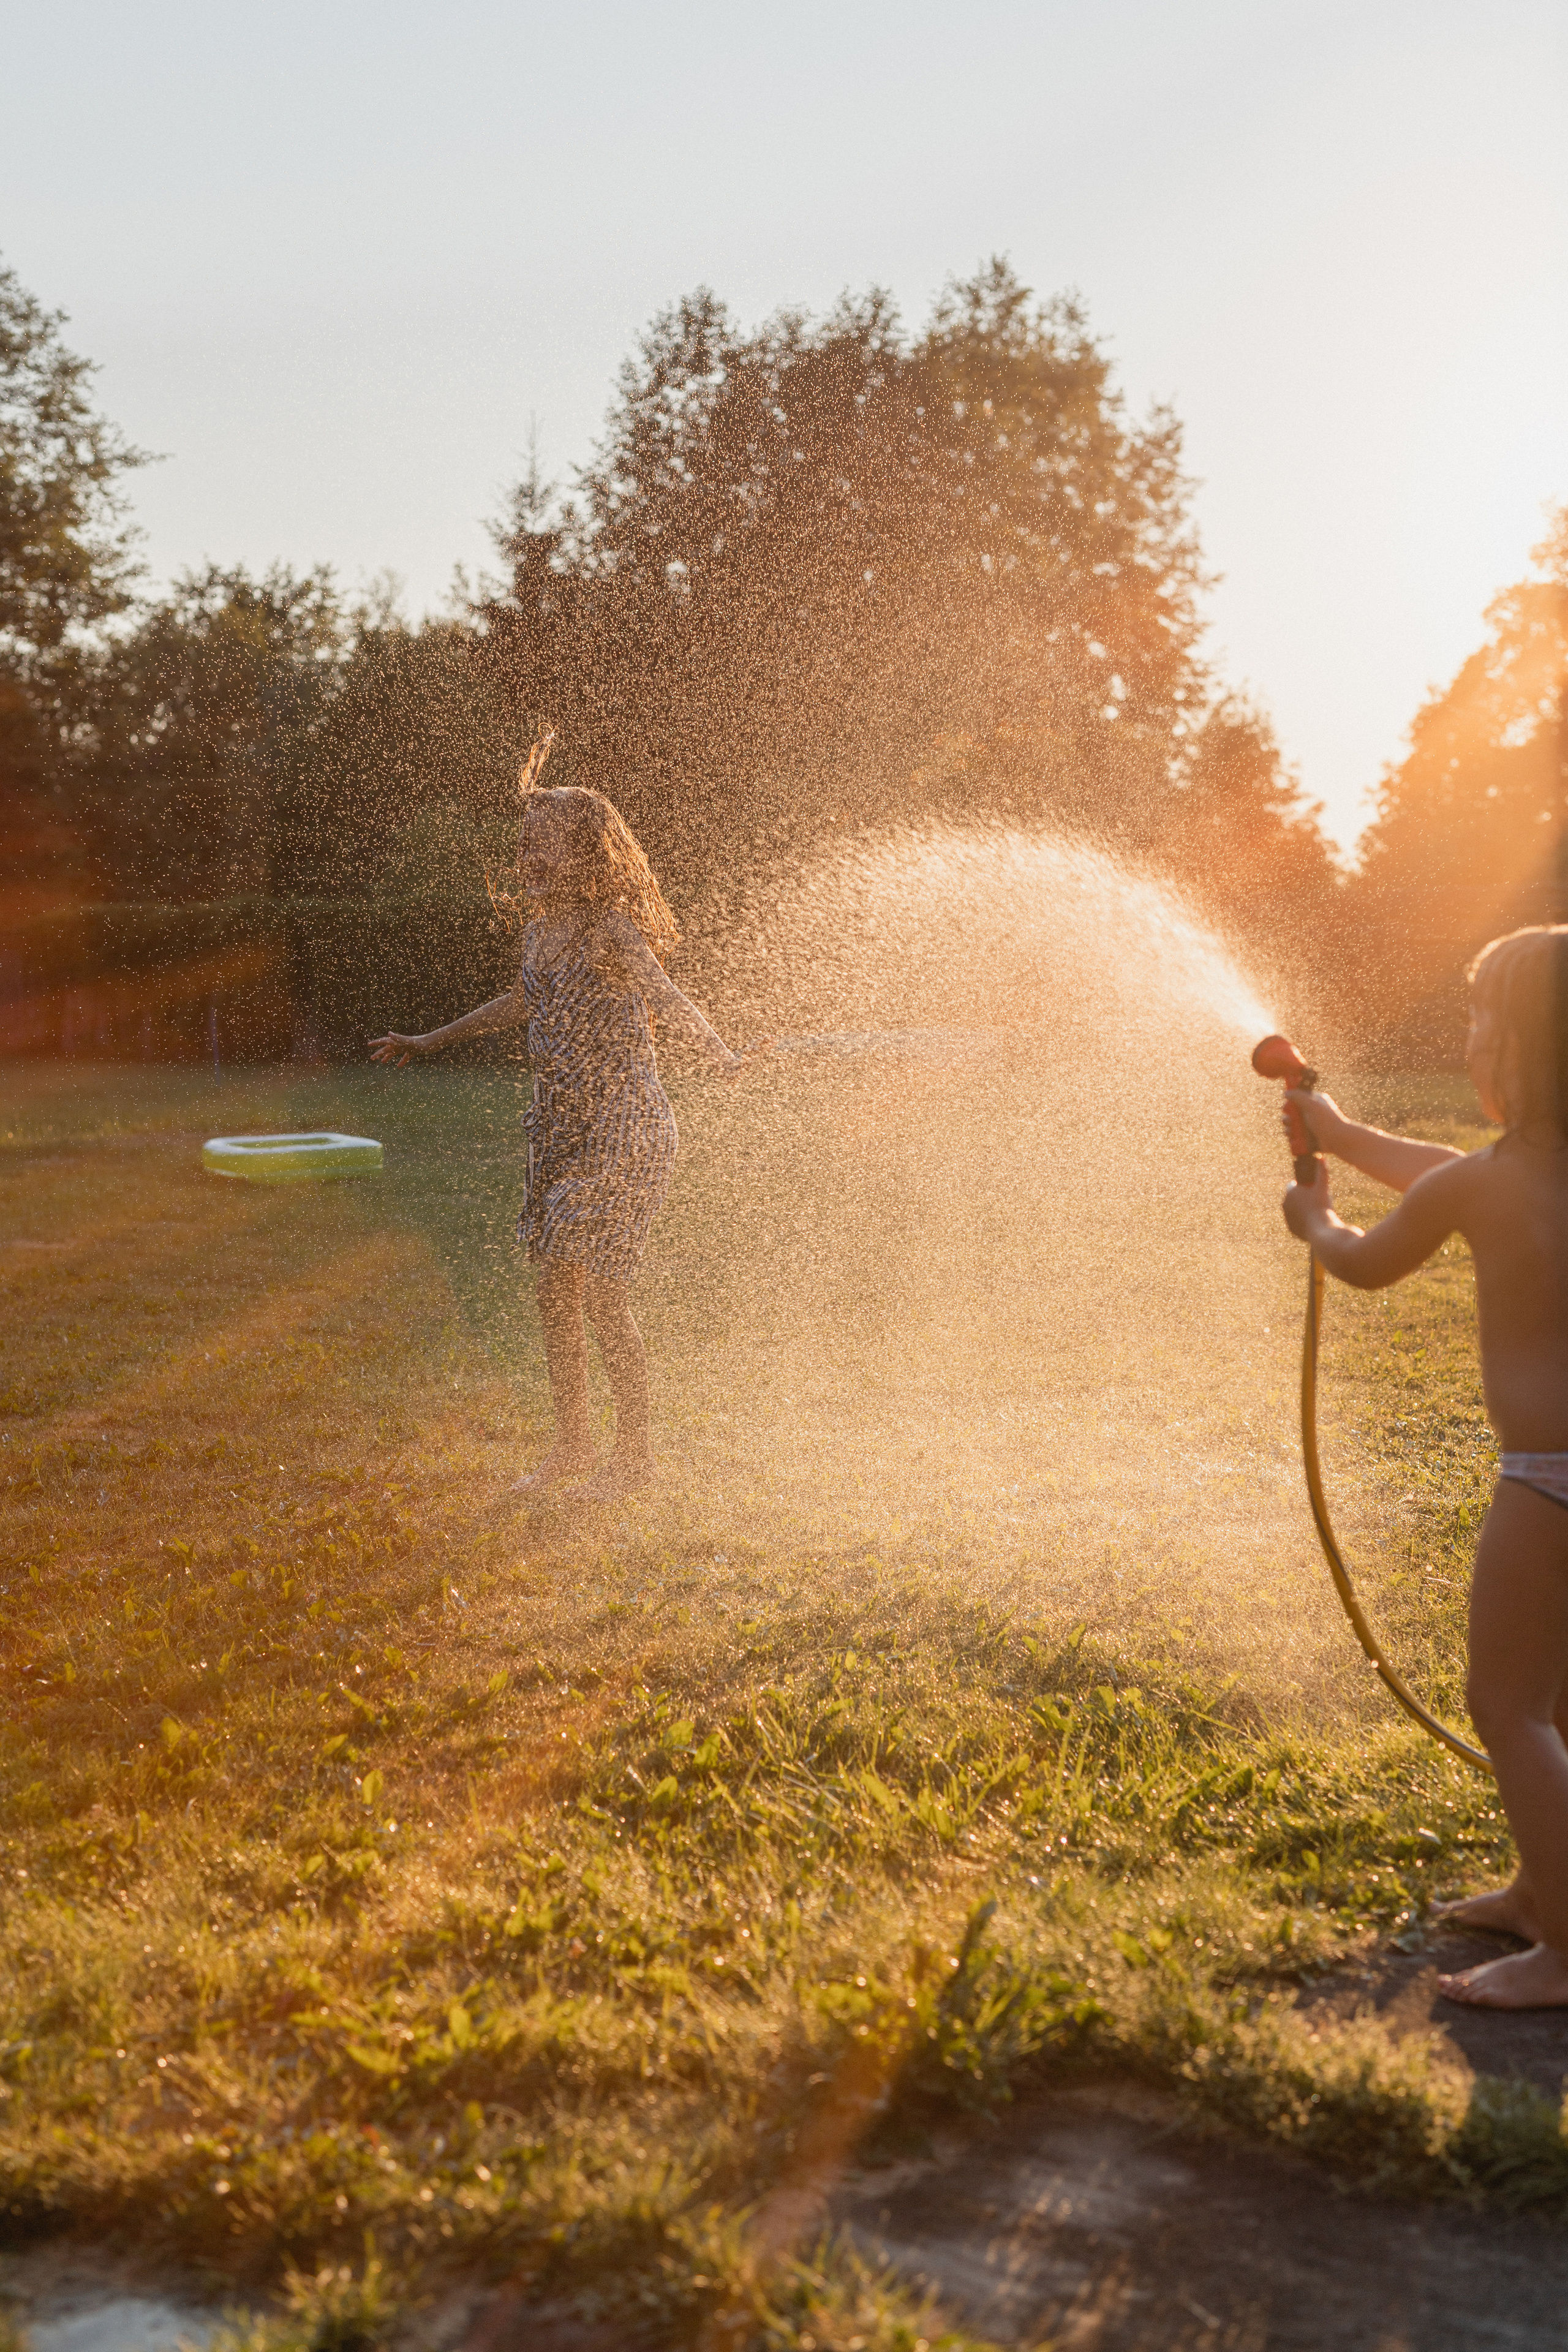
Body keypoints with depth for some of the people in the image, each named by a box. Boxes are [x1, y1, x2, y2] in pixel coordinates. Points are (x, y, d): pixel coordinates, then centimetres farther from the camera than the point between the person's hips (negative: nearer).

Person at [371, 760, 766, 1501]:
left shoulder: (612, 931, -15)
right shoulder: (542, 927, 9)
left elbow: (670, 1002, -24)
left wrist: (726, 1060, -42)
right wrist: (432, 1041, 35)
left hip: (622, 1132, -8)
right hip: (560, 1128, 8)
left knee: (599, 1293, -5)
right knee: (555, 1292, 11)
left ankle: (634, 1455, 10)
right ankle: (572, 1445, 26)